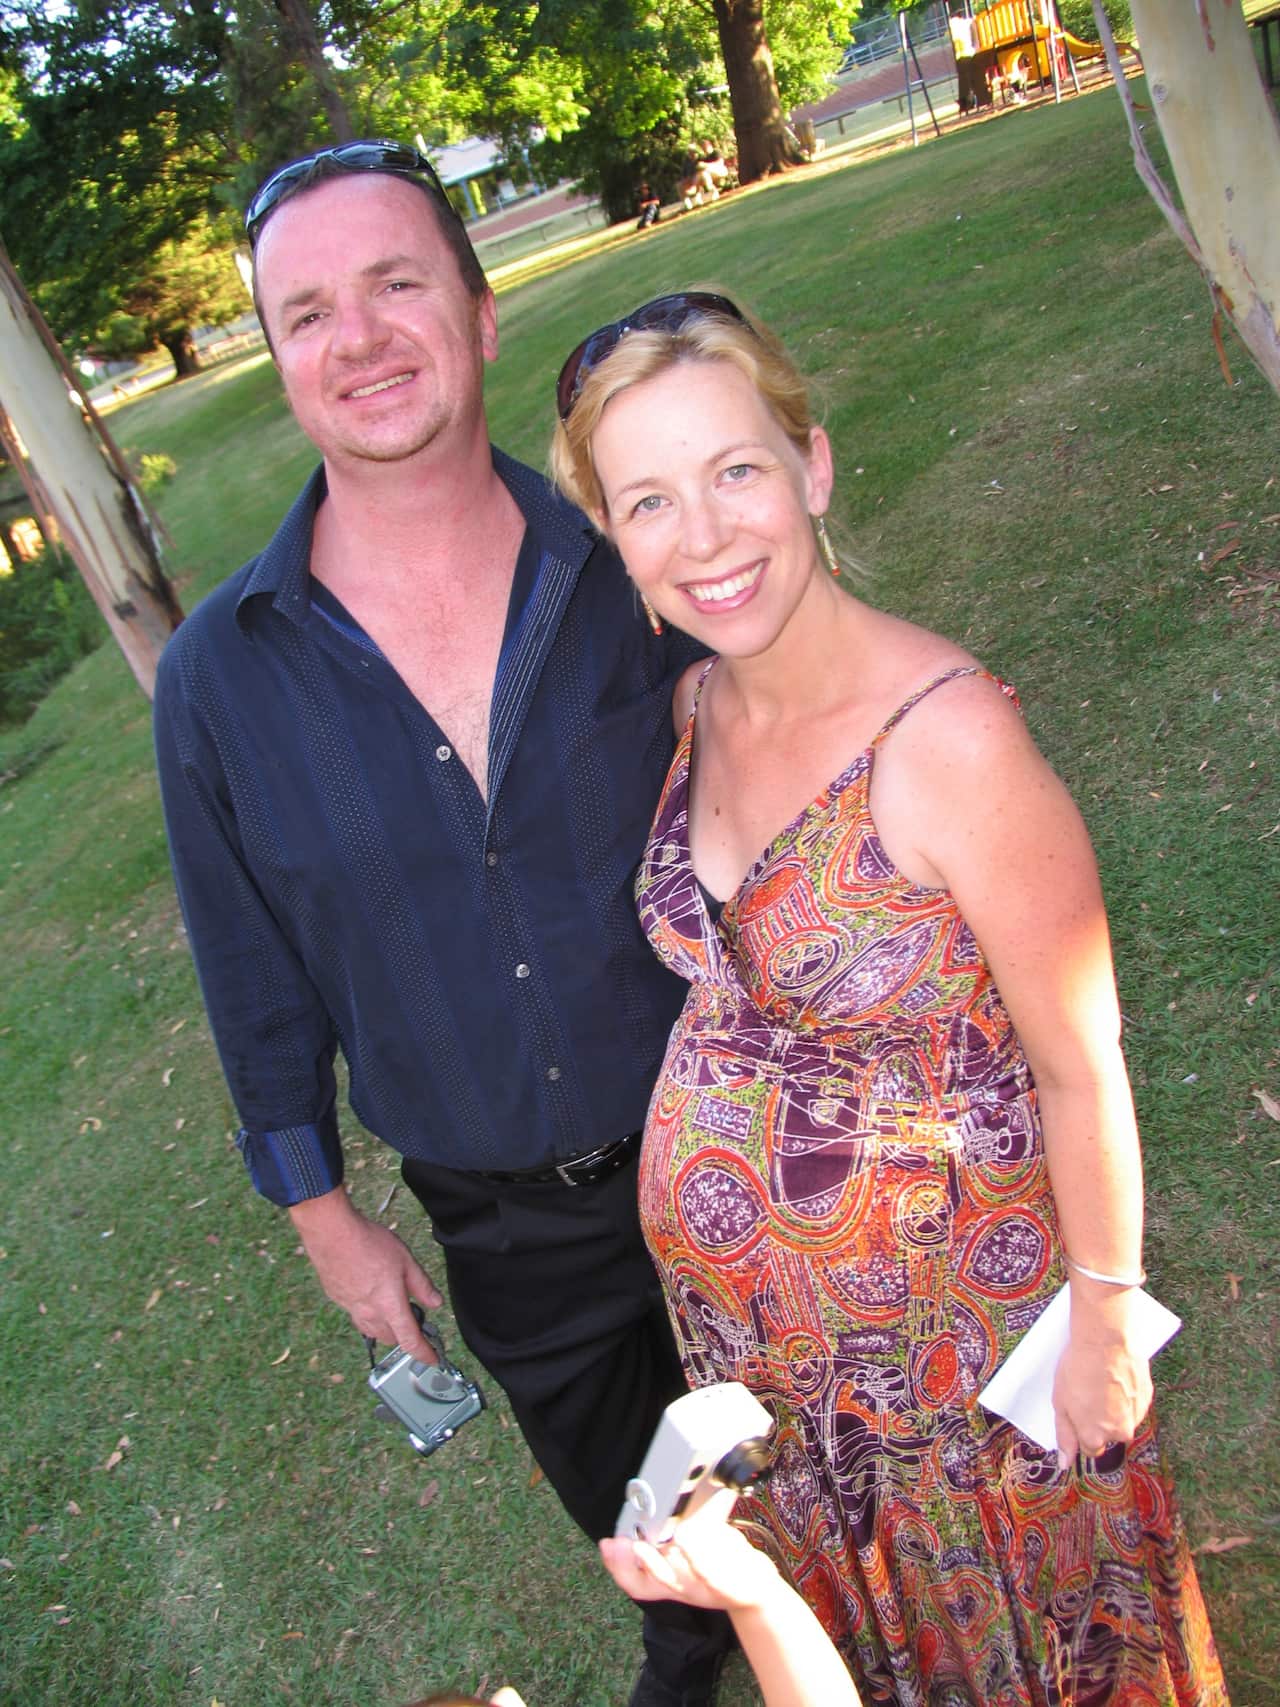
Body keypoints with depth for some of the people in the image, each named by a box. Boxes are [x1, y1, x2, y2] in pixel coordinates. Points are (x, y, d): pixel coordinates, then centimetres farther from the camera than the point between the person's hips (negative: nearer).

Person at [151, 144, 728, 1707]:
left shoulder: (631, 576, -15)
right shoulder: (218, 675, -15)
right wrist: (322, 1212, 2)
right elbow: (256, 976, -4)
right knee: (615, 1480, 27)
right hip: (499, 1218, 1)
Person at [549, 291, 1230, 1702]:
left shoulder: (948, 738, -31)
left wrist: (1104, 1314, -11)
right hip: (734, 1289, 6)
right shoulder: (698, 704, -9)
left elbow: (1080, 1068, -21)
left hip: (936, 1297, -5)